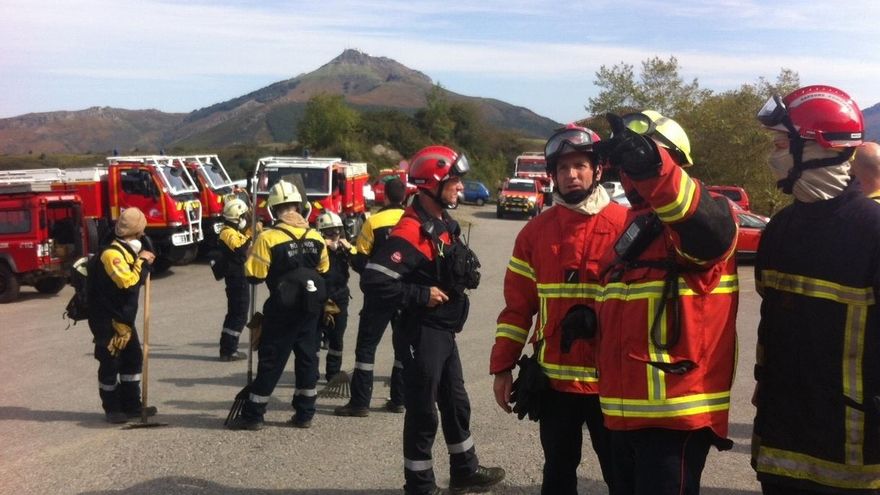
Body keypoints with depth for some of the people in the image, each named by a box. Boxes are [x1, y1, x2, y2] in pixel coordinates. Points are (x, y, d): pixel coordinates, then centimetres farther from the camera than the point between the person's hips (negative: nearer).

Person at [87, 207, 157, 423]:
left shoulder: (128, 251, 12)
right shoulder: (112, 253, -20)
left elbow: (136, 280, 20)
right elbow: (128, 282, -27)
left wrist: (145, 263, 5)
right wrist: (141, 262, -18)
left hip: (124, 318, 10)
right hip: (107, 320, -10)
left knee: (133, 359, 15)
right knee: (110, 363, 0)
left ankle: (132, 405, 25)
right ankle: (112, 409, 11)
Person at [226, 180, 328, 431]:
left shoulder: (268, 238, -15)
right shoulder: (315, 236, 0)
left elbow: (254, 275, -12)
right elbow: (323, 268, 11)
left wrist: (253, 255, 5)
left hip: (283, 308, -4)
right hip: (311, 306, 4)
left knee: (271, 361, 3)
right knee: (307, 357, 12)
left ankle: (252, 415, 11)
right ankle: (304, 414, 19)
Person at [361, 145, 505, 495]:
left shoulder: (444, 224, 9)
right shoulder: (411, 232, -21)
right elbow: (373, 281, -28)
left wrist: (463, 278, 8)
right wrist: (421, 296, -23)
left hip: (445, 331, 10)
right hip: (424, 334, -10)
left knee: (456, 403, 20)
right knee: (423, 413, 2)